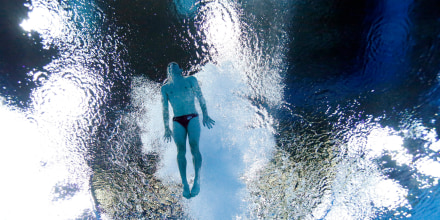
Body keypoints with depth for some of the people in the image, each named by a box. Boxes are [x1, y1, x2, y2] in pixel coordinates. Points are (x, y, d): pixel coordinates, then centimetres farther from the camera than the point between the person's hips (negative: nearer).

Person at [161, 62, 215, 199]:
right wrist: (167, 128, 6)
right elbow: (165, 109, 14)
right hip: (177, 121, 1)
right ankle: (184, 183, -16)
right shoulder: (165, 88, 19)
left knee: (194, 146, -20)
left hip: (192, 118, -1)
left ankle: (197, 180, -21)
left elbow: (200, 98, 13)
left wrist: (205, 115, 2)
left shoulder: (191, 80, 18)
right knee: (181, 149, -16)